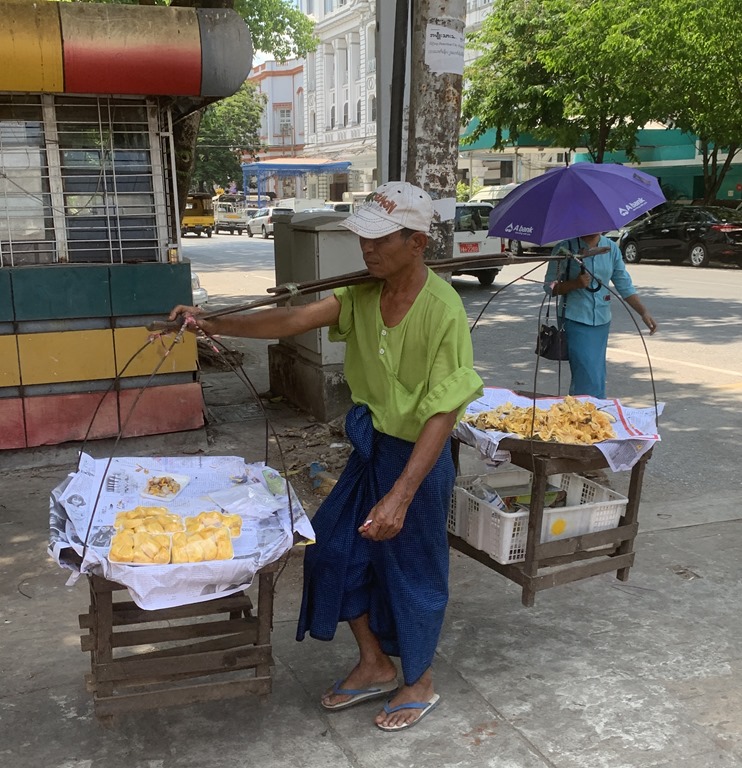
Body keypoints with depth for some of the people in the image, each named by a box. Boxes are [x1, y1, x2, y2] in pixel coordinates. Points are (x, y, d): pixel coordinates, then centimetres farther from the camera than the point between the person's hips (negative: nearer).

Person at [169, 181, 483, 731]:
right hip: (371, 444, 8)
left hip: (417, 456, -7)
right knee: (335, 548, 14)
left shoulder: (443, 311, -26)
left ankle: (420, 683, 36)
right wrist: (214, 324, -25)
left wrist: (401, 495, -31)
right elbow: (294, 320, -13)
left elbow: (443, 414, -27)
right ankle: (375, 666, 35)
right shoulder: (364, 291, -5)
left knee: (411, 568, 9)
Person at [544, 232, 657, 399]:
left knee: (598, 376, 7)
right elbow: (549, 286, -4)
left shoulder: (611, 248, 6)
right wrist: (575, 284, -21)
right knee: (589, 379, -13)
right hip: (575, 320, -5)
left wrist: (643, 312, -2)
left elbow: (625, 285, 8)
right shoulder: (565, 248, -7)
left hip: (601, 321, 5)